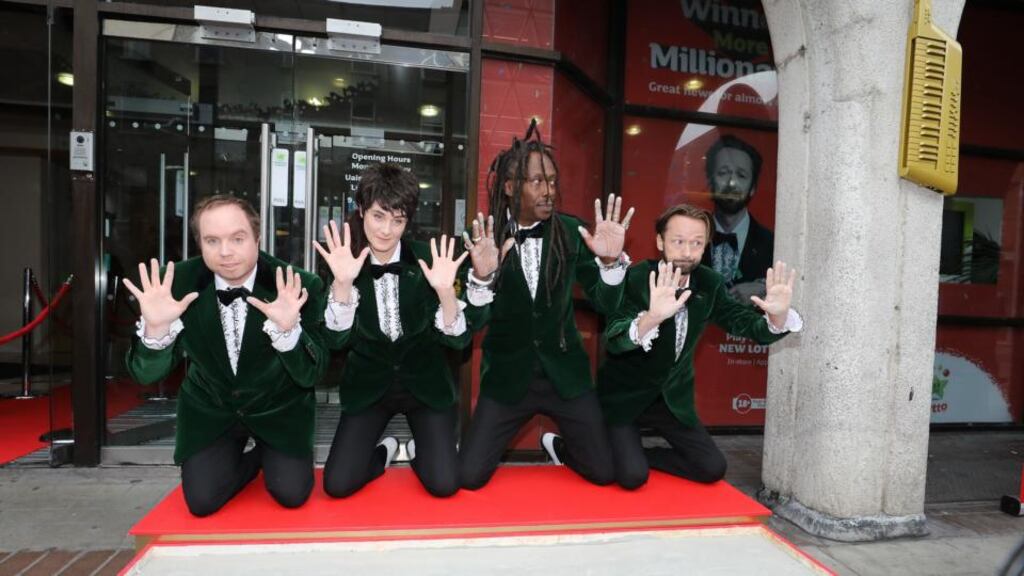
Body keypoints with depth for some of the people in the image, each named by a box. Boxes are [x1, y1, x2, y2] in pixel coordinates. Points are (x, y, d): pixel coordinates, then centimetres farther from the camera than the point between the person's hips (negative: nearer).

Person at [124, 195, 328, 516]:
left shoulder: (301, 287, -25)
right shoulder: (177, 283, -18)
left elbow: (311, 376, -23)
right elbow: (147, 375, -13)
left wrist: (288, 329, -42)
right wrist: (156, 327, -34)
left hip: (278, 408, -1)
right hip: (210, 409, 2)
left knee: (291, 494, -10)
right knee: (202, 501, -6)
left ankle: (270, 456, 24)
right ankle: (255, 459, 25)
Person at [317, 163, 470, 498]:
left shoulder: (428, 259, -14)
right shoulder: (342, 260, -10)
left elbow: (458, 341, -17)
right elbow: (336, 341, -18)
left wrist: (445, 290, -34)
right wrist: (343, 282, -32)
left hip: (424, 382, -1)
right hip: (369, 385, 1)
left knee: (443, 484, -10)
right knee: (337, 484, -7)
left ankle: (418, 450, 25)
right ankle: (384, 452, 25)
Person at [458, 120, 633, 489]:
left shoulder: (571, 231, -6)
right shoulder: (483, 238, -11)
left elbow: (605, 304, -8)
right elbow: (474, 323, -15)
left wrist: (611, 260, -27)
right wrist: (482, 276, -34)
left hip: (565, 373, 2)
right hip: (507, 376, -1)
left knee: (604, 472, 5)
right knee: (468, 477, -4)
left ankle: (557, 445, 38)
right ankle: (492, 448, 32)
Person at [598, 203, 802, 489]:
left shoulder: (709, 283, -6)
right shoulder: (635, 278, -23)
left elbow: (747, 324, -6)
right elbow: (613, 340, -35)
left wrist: (778, 314, -30)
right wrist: (653, 317, -55)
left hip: (673, 397, 5)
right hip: (625, 395, -5)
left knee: (713, 468, 2)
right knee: (632, 476, -16)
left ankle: (639, 454, 20)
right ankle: (621, 454, 18)